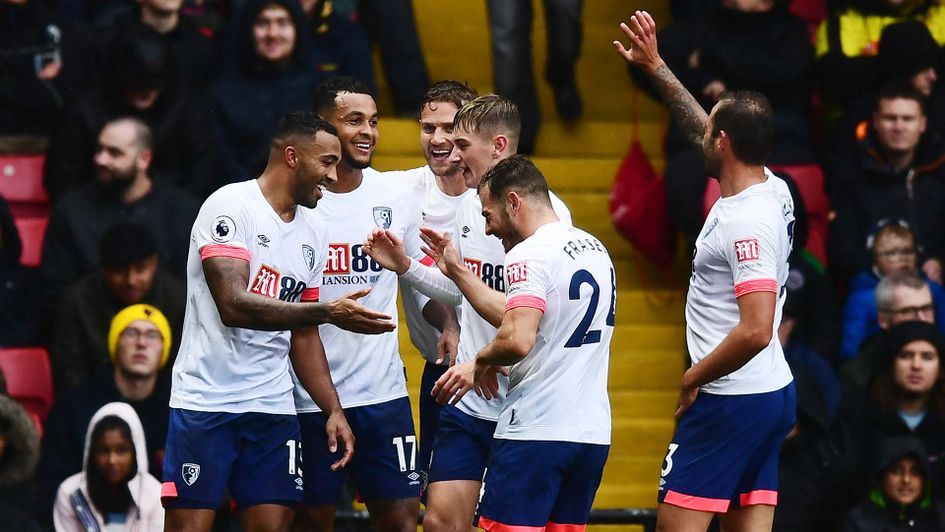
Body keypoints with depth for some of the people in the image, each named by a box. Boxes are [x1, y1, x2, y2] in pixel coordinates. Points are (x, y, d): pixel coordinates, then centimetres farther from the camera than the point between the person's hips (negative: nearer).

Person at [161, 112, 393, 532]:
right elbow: (234, 305, -21)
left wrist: (333, 410, 9)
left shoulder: (312, 236, 14)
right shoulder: (230, 206, -10)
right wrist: (327, 313, -25)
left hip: (273, 407, 7)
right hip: (205, 402, -7)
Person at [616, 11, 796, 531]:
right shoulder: (773, 190, 7)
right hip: (774, 392, 9)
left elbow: (756, 329, -27)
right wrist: (654, 67, 30)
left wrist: (694, 378, -15)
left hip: (731, 401, -9)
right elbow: (699, 128, 26)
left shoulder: (746, 221, -20)